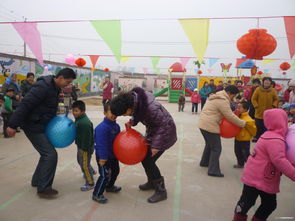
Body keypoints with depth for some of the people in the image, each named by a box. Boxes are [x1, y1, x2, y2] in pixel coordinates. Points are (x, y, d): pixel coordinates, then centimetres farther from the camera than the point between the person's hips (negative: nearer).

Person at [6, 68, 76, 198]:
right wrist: (12, 125, -25)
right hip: (32, 126, -10)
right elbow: (25, 104, -25)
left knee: (47, 153, 15)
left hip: (41, 125, 10)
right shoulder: (43, 86, -23)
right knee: (50, 154, -10)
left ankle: (37, 181, 31)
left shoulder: (54, 88, 7)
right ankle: (43, 188, 0)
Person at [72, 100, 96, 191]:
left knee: (85, 165, 1)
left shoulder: (85, 123, -31)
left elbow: (87, 137, -29)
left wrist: (86, 149, -25)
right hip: (81, 146, 11)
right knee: (80, 160, 30)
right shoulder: (78, 119, 3)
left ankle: (90, 184, 16)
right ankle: (91, 171, 52)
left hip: (86, 147, -11)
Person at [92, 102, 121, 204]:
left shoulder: (116, 126, 2)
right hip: (104, 156, -9)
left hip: (113, 155, 9)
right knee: (105, 176, -6)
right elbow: (101, 144, -28)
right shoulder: (102, 127, -27)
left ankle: (109, 186, 46)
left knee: (115, 170, 23)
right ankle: (96, 194, 11)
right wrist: (102, 158, -27)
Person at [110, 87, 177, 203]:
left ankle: (161, 191, 10)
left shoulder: (151, 108, -39)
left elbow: (164, 125, -28)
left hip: (165, 132, -8)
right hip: (153, 130, 8)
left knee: (149, 160, -7)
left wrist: (156, 145, -25)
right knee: (144, 156, 12)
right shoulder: (132, 98, -15)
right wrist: (132, 121, -12)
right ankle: (152, 182, 34)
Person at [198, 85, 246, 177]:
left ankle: (204, 162, 40)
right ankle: (213, 170, 5)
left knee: (209, 144, 26)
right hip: (210, 126, -10)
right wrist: (243, 124, -5)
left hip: (203, 124, 10)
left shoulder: (217, 96, 16)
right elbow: (230, 116, -16)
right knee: (216, 148, 0)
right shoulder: (223, 100, -16)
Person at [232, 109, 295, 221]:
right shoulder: (276, 140, -24)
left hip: (265, 179, 10)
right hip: (256, 178, -10)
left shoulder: (271, 135, 8)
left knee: (270, 205, 20)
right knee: (246, 203, 7)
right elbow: (279, 160, -30)